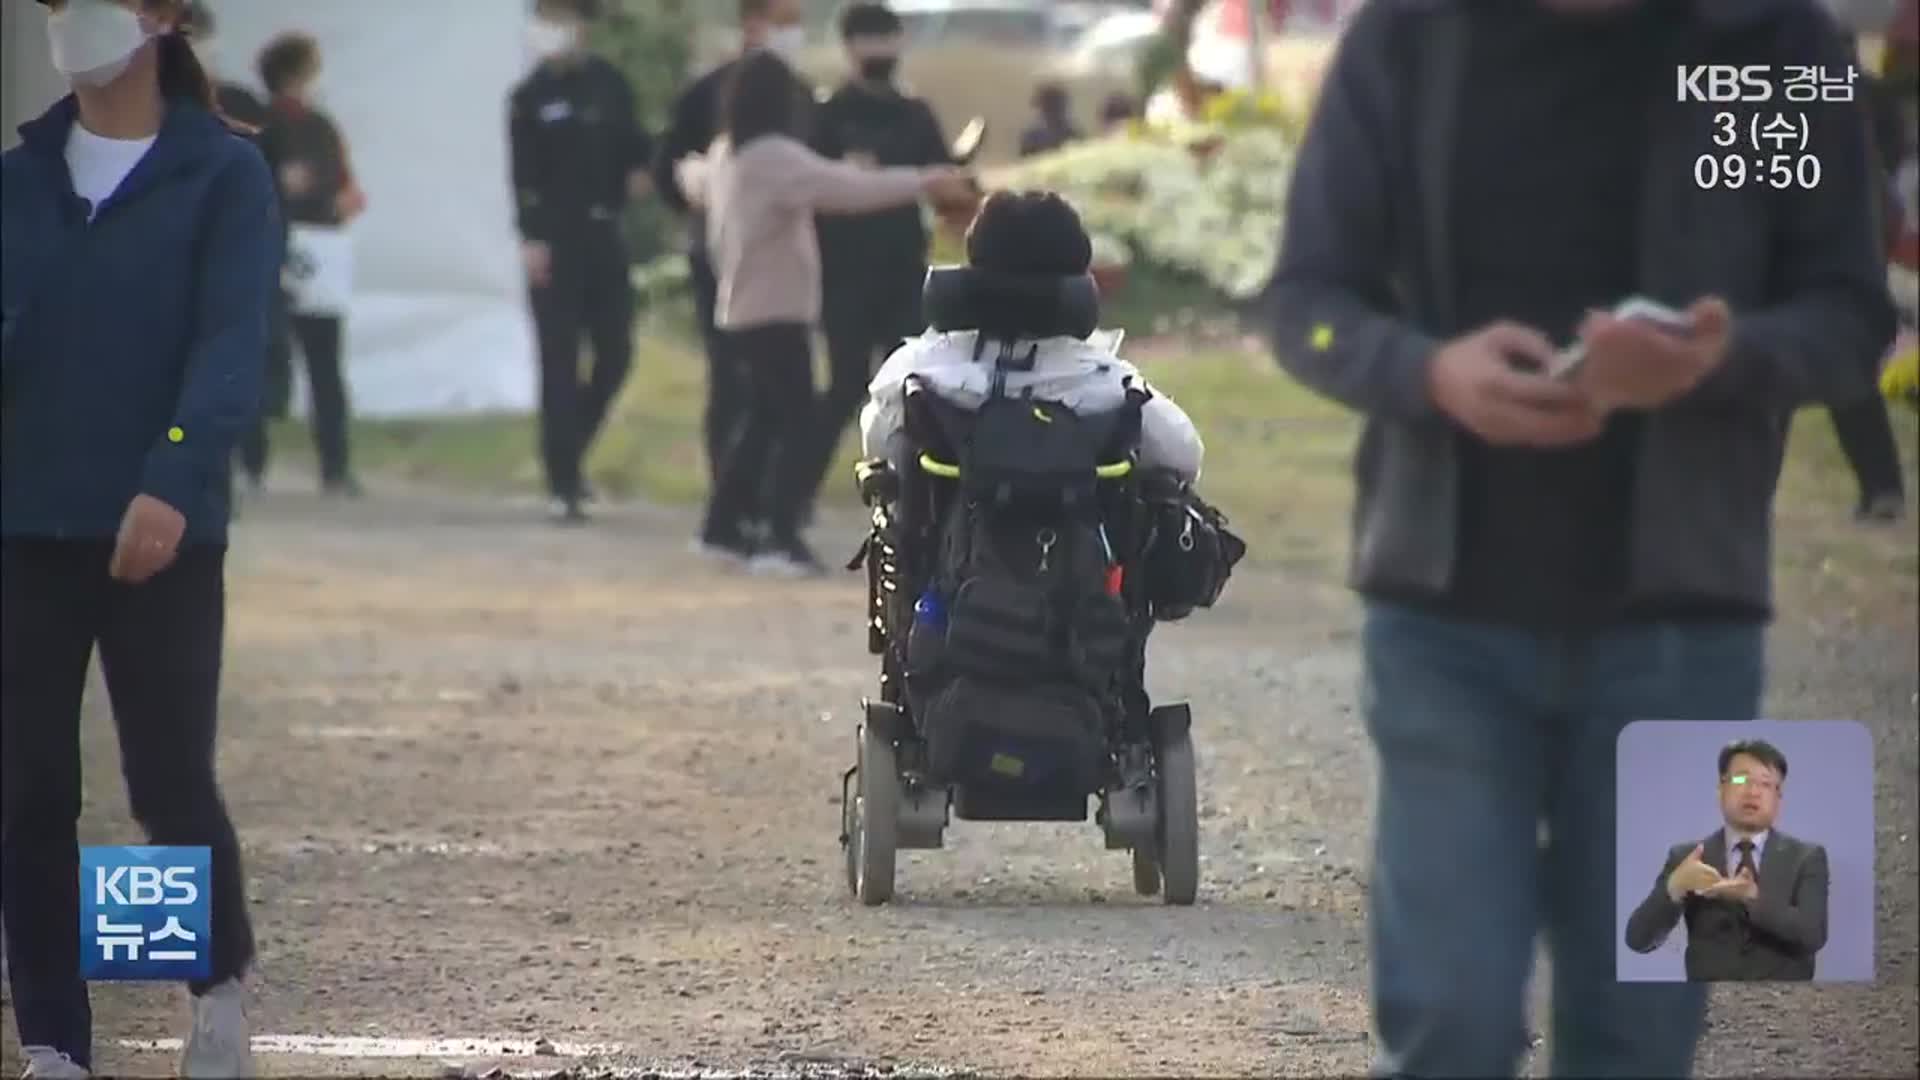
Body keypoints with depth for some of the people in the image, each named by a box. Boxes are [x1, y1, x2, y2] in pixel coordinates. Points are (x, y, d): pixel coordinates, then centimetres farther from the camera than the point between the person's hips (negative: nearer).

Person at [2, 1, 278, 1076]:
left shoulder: (224, 176, -3)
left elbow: (232, 342, -14)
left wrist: (173, 482, -28)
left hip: (163, 532, -3)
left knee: (171, 784, -1)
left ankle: (224, 983, 26)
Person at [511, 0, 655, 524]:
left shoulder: (610, 85, 7)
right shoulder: (530, 97, -2)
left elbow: (633, 141, 18)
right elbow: (523, 175, -7)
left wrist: (638, 167, -4)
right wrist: (531, 239, -16)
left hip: (604, 235, 4)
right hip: (555, 240, -4)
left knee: (615, 353, 3)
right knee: (560, 362, -4)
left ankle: (569, 455, 22)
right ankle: (564, 484, -2)